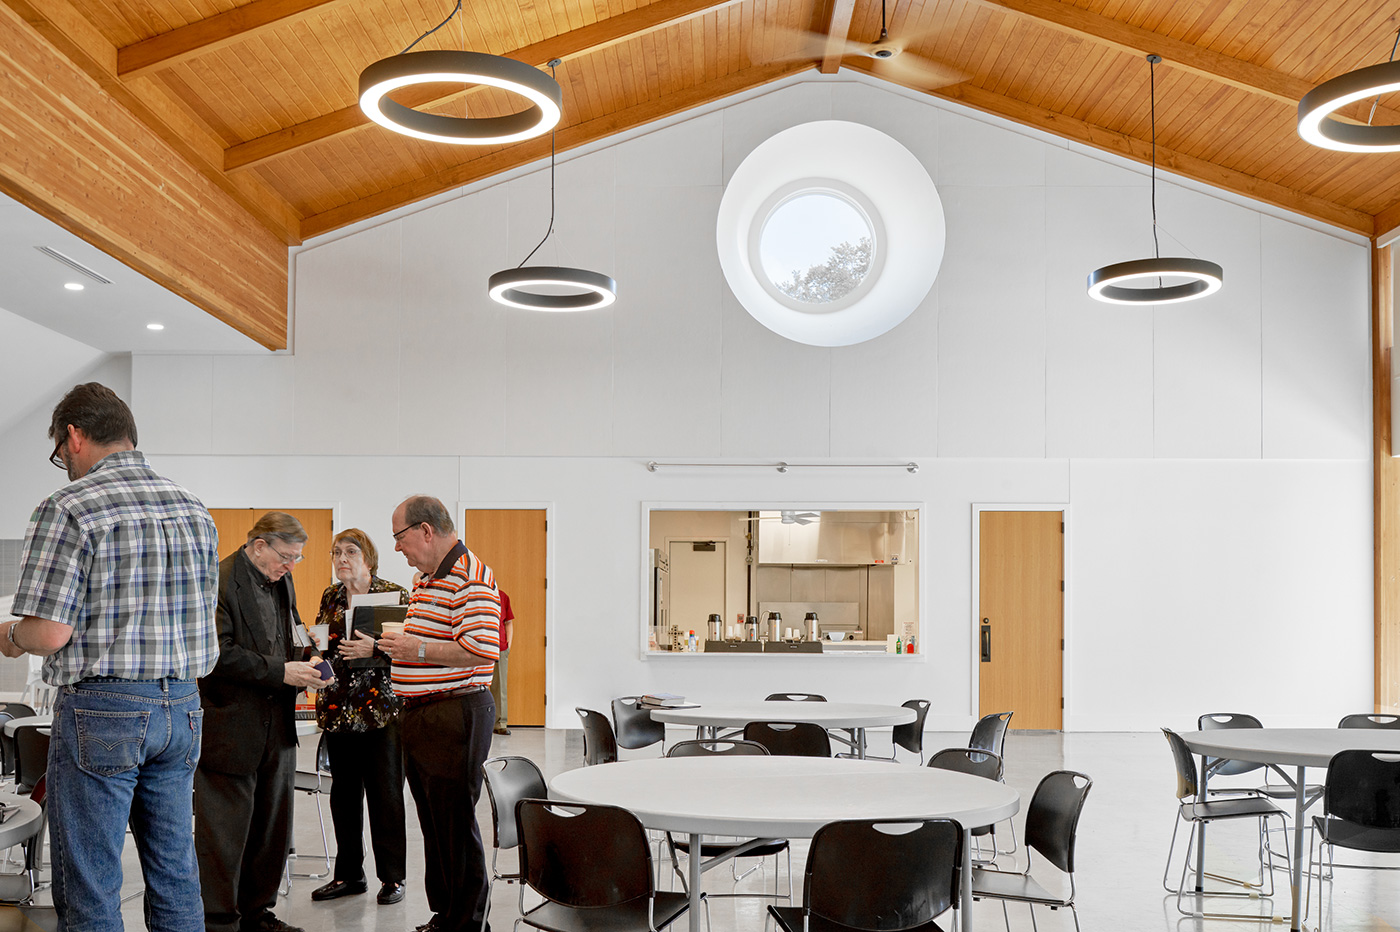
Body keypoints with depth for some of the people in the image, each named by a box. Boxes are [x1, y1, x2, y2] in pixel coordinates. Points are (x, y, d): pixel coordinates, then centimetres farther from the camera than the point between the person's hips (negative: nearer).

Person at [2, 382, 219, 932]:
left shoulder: (67, 510, -11)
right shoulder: (194, 510, 9)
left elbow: (50, 632, -16)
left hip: (101, 710, -6)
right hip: (182, 706, 7)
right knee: (175, 876, 14)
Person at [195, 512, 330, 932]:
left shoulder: (282, 582, 14)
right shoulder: (220, 580, -13)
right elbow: (218, 653, -21)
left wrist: (301, 667, 4)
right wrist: (279, 672, -21)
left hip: (275, 725, 8)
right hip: (229, 729, -8)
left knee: (271, 825, 14)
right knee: (225, 829, -1)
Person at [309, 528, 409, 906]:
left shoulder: (394, 594, -4)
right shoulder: (330, 597, 11)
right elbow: (321, 645, 19)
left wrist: (376, 649, -23)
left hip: (381, 708, -5)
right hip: (338, 709, 5)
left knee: (385, 793, -1)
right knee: (344, 792, 10)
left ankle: (392, 877, 10)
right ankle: (349, 874, 21)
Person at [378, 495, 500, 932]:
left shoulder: (470, 576, -14)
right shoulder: (427, 578, 18)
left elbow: (482, 649, -25)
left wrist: (417, 649, -21)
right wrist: (390, 645, 15)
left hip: (455, 716, -10)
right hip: (421, 716, 10)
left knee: (457, 827, -3)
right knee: (434, 825, 15)